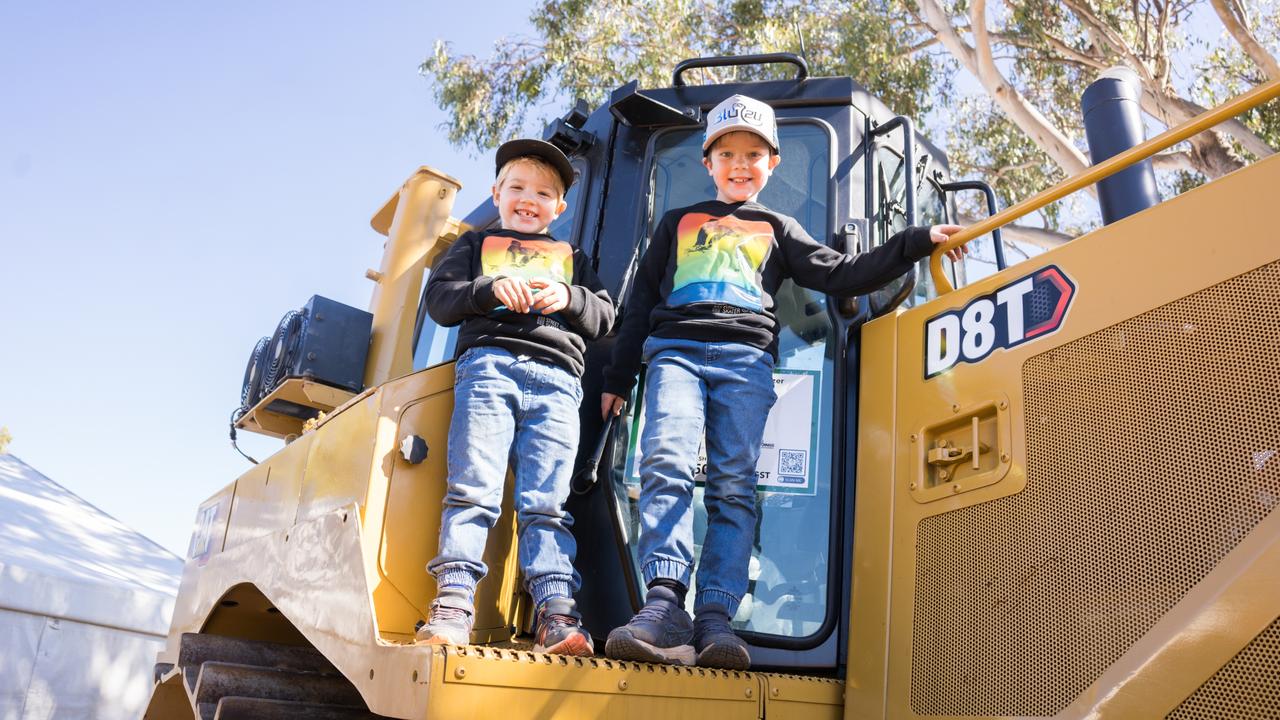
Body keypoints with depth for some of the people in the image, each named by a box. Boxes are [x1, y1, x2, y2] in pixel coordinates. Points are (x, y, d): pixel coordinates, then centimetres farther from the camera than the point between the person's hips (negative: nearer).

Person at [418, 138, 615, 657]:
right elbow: (439, 299, 13)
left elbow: (604, 318, 21)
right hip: (488, 362, -1)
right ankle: (453, 605, -17)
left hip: (557, 379, 1)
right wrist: (490, 289, -5)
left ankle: (556, 614, -16)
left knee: (546, 503, -9)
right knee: (472, 490, -14)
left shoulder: (572, 258, 31)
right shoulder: (475, 244, 26)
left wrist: (570, 298, 0)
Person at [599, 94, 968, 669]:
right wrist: (618, 378, 17)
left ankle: (715, 619, -20)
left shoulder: (777, 229, 28)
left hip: (746, 360, 0)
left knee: (734, 486, -13)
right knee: (666, 466, -23)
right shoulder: (677, 222, 28)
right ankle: (664, 606, -32)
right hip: (674, 350, 0)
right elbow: (642, 298, 24)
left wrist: (916, 241, 10)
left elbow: (841, 275, 17)